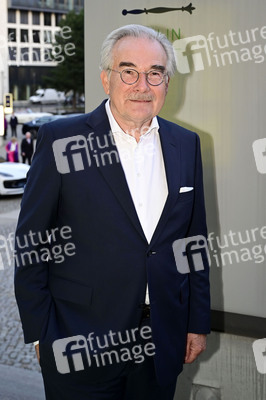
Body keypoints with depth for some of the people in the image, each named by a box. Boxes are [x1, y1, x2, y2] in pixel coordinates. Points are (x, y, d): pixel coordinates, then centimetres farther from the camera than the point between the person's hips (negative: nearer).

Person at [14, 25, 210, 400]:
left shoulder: (187, 144, 5)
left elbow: (195, 239, 10)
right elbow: (31, 242, -6)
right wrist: (39, 333, -6)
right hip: (80, 346, -3)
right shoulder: (61, 140, -8)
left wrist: (198, 323, 10)